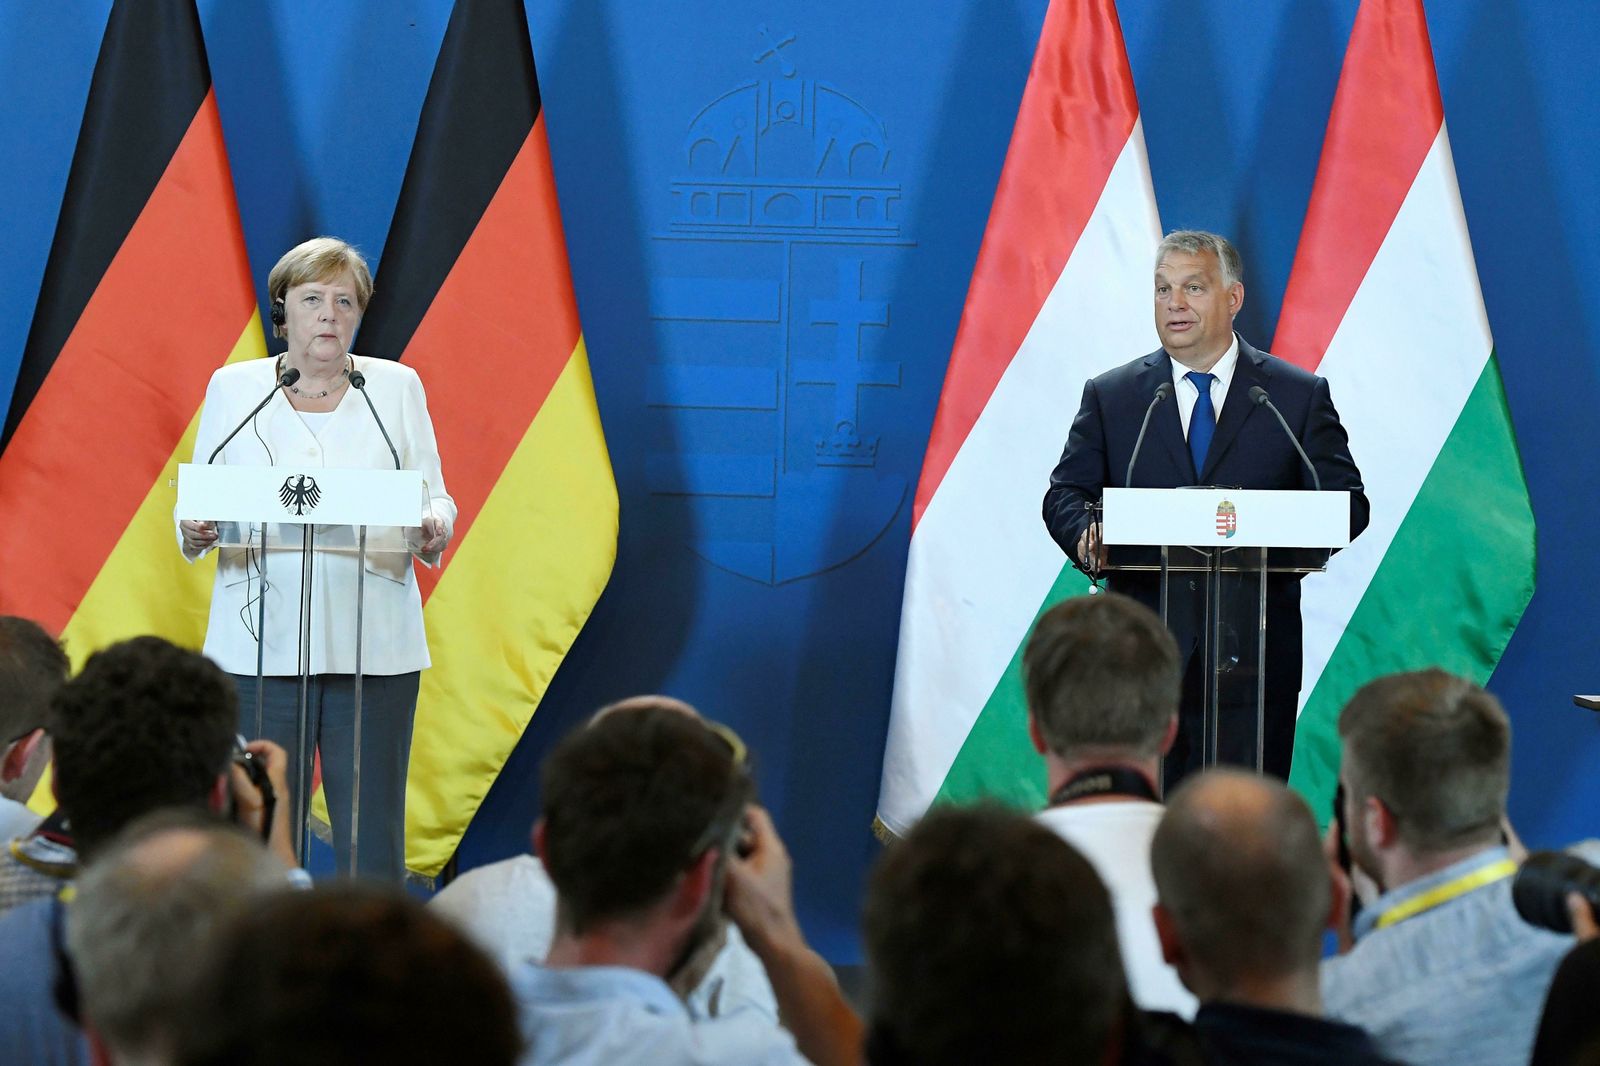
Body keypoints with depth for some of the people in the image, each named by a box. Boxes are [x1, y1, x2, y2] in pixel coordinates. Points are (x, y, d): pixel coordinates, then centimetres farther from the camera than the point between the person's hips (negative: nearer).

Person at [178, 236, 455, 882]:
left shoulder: (397, 386, 11)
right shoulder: (233, 387, 11)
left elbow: (433, 496, 10)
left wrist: (434, 527, -13)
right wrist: (195, 532, -11)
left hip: (374, 649, 0)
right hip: (261, 642, 0)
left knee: (373, 840, -3)